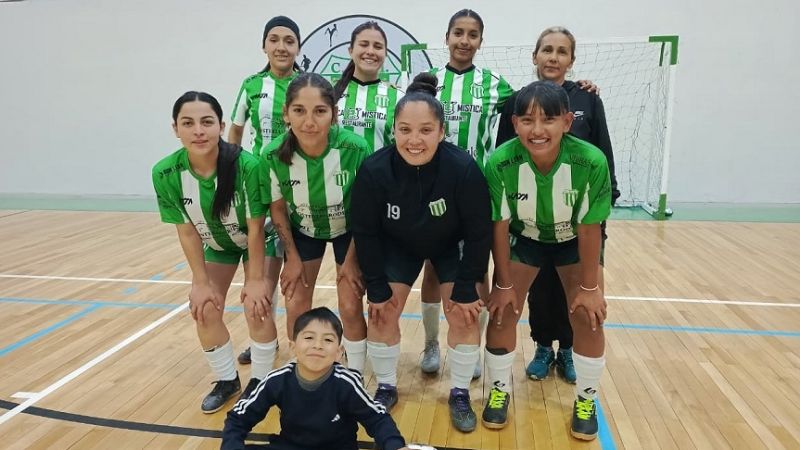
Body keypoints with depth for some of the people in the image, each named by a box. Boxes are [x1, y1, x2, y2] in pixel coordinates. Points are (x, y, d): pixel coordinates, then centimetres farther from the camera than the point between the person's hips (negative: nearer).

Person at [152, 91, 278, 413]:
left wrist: (256, 279, -18)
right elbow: (187, 231, -14)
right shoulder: (165, 174, -26)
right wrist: (201, 281, -10)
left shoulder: (246, 165, -36)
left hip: (258, 240, -3)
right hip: (216, 244, 4)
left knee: (256, 307, -12)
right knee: (204, 310, -1)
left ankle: (260, 381, 12)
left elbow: (255, 228, -25)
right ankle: (227, 380, 22)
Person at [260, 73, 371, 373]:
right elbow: (277, 209, -9)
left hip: (349, 231, -1)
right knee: (296, 308, 2)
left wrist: (352, 259, -11)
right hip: (302, 231, 2)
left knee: (350, 309, -4)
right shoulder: (273, 155, -28)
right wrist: (293, 257, -3)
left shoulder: (355, 148, -33)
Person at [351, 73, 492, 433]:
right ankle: (385, 388, 22)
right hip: (397, 245, 1)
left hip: (453, 245, -1)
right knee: (382, 312, -1)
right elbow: (364, 232, -17)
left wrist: (467, 288, -17)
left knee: (463, 315, -6)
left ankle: (459, 394, 17)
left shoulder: (463, 168, -35)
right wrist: (376, 287, -13)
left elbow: (479, 233, -22)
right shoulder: (374, 170, -32)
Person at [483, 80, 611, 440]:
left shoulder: (591, 162, -34)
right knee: (503, 310, -2)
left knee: (588, 316, -3)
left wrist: (590, 287, -13)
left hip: (575, 241, 0)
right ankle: (499, 390, 21)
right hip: (523, 238, 1)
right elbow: (500, 226, -20)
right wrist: (503, 283, -12)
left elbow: (589, 228, -21)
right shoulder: (500, 163, -33)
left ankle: (586, 399, 20)